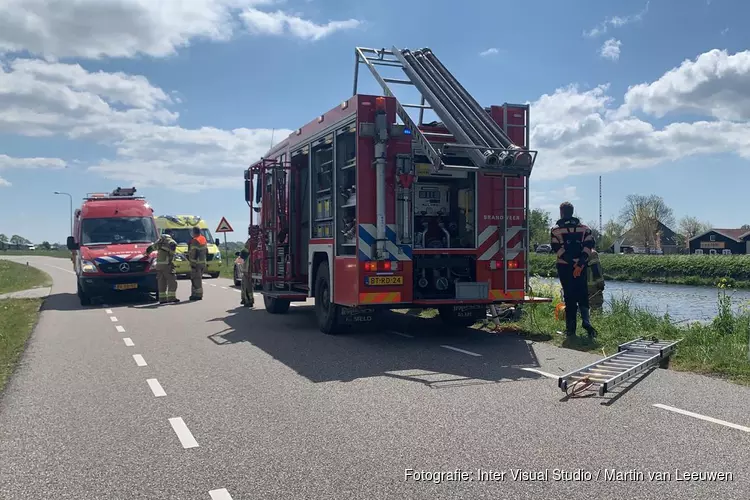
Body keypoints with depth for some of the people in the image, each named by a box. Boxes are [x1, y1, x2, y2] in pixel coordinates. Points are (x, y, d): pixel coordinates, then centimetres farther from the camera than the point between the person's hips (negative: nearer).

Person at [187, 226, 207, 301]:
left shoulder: (194, 241, -16)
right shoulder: (204, 239, 12)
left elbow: (193, 253, -18)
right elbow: (206, 251, 18)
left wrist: (192, 263, -12)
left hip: (196, 263, -9)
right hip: (203, 262, 9)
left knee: (196, 279, -4)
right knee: (198, 279, 16)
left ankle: (197, 294, -3)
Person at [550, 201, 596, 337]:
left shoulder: (556, 230, 0)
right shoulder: (583, 228, 6)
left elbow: (556, 248, -12)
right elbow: (589, 244, -7)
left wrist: (572, 263, -14)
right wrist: (580, 263, -14)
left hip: (564, 267, -1)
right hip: (581, 267, 2)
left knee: (569, 296, 5)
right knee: (583, 295, 13)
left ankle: (571, 329, 5)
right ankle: (586, 321, -7)